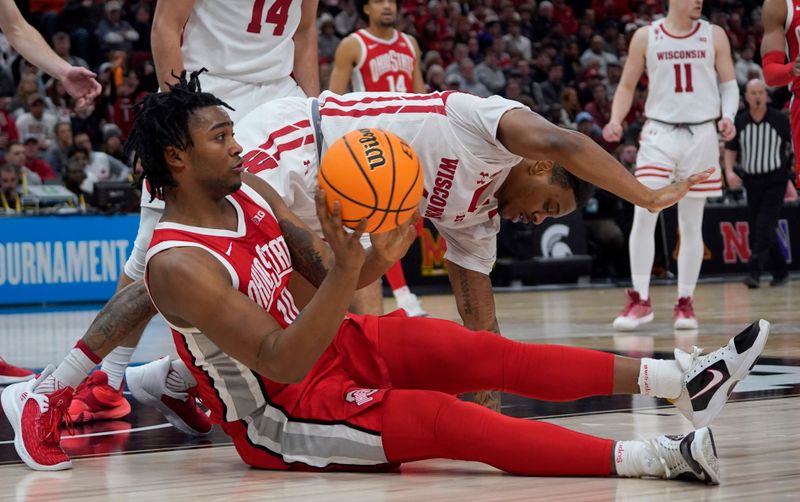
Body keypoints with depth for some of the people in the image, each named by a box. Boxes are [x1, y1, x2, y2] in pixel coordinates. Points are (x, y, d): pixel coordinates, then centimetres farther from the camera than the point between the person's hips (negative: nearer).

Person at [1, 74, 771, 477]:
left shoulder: (250, 192, 0)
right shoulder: (179, 264, -26)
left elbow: (327, 276, 6)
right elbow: (280, 362, -30)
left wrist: (376, 258, -17)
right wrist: (348, 270, -41)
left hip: (334, 347, 8)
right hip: (279, 415, -8)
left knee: (483, 353, -10)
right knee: (445, 421, -25)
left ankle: (684, 381, -15)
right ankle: (659, 457, -36)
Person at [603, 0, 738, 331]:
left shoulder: (713, 36, 3)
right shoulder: (645, 36, 2)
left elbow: (728, 83, 6)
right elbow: (627, 85, 9)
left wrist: (728, 117, -13)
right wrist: (616, 121, -8)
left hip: (700, 135, 1)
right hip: (659, 132, -1)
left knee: (691, 225, 4)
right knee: (643, 217, -12)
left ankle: (685, 302, 12)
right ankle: (641, 300, -4)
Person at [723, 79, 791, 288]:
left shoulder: (780, 120, -4)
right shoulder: (739, 122, 3)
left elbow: (792, 146, 3)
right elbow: (730, 149, 11)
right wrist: (729, 171, -7)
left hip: (775, 179, -4)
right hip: (752, 180, 4)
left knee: (765, 224, -17)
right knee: (757, 229, 7)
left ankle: (754, 271, -22)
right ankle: (780, 271, 21)